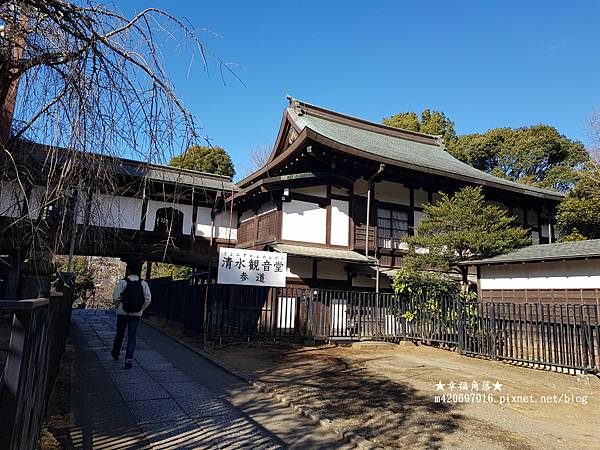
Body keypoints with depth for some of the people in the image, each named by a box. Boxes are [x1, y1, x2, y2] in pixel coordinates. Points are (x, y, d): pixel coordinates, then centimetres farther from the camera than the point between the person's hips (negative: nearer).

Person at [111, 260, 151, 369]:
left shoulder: (122, 282, -8)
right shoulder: (143, 284, -2)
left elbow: (115, 297, -12)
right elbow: (148, 299, -6)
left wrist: (119, 306, 5)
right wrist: (141, 309, 5)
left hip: (122, 313, 0)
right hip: (136, 314, 0)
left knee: (119, 334, 19)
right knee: (132, 337, 6)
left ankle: (115, 354, 39)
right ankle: (129, 360, 0)